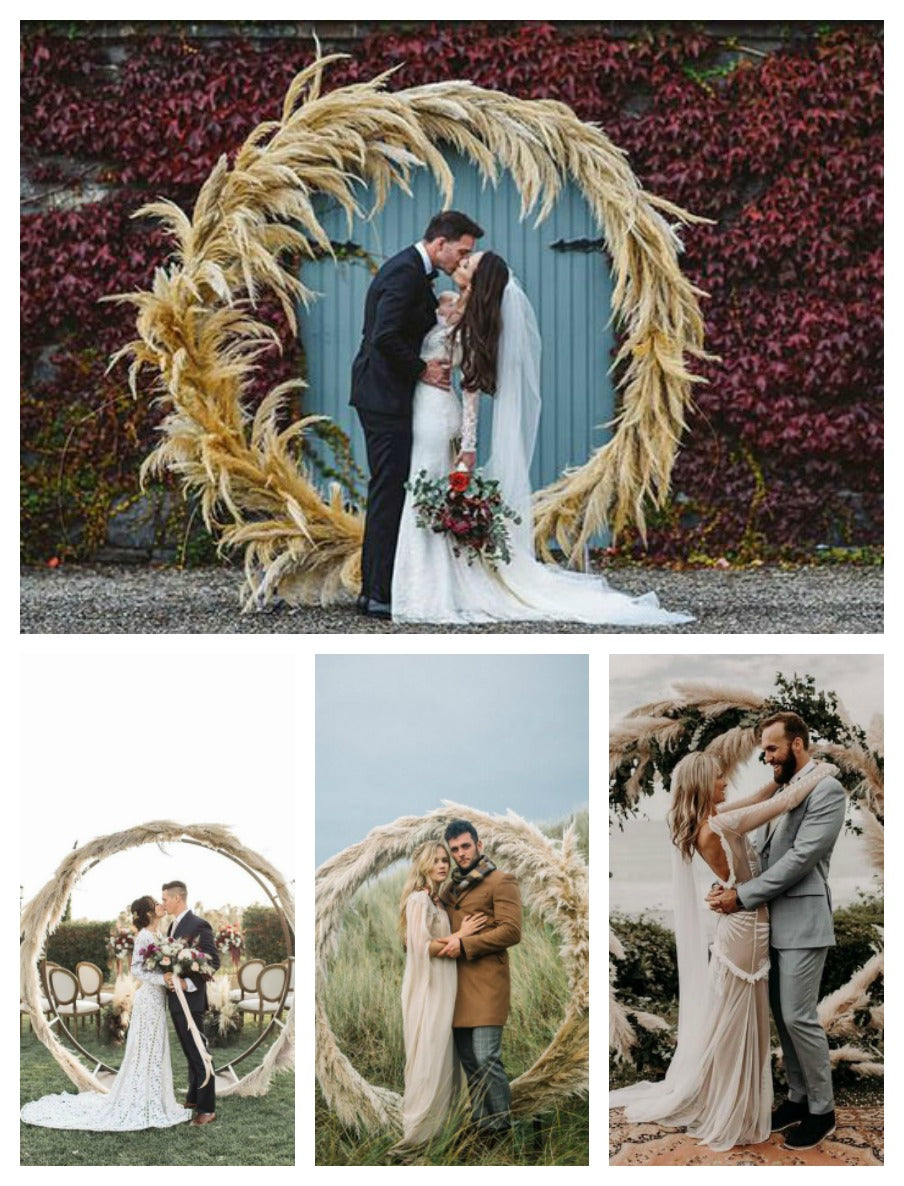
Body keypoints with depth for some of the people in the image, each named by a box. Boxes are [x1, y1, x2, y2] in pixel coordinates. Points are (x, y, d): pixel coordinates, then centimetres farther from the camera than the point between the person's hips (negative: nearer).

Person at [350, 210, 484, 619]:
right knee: (389, 493, -9)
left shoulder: (413, 271, 17)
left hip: (383, 396, 11)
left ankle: (373, 589, 18)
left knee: (387, 492, 13)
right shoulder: (405, 273, -16)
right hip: (385, 397, -11)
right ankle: (380, 595, -7)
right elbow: (384, 337, -25)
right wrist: (421, 370, -14)